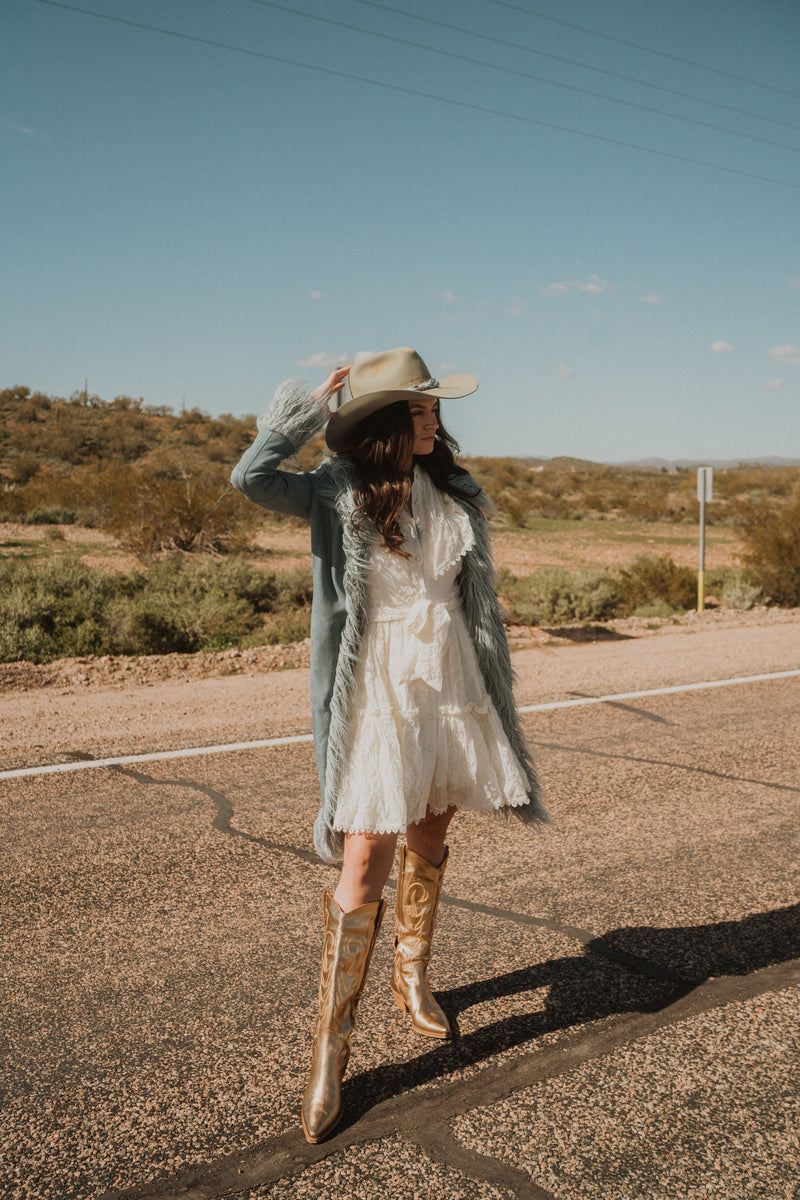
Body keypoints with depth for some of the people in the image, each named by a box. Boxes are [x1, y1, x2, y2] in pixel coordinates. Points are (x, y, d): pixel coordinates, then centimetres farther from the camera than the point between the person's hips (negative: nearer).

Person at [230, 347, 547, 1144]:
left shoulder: (454, 495, 7)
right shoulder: (338, 494, -7)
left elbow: (479, 601, 14)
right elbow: (251, 477, -25)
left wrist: (496, 700, 15)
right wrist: (313, 404, -14)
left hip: (454, 690, 5)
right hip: (379, 697, -5)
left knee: (428, 845, 18)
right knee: (362, 870, -7)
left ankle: (412, 980, 41)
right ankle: (329, 1051, 5)